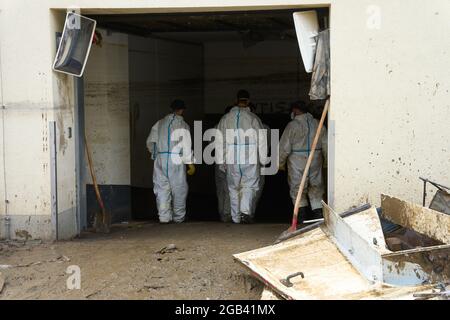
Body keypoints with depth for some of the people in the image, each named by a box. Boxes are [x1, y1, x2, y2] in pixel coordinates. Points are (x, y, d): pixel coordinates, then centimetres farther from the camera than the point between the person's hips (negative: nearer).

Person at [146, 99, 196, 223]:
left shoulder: (160, 123, 10)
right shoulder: (183, 125, -3)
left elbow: (150, 142, 12)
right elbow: (186, 146, -7)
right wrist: (190, 163, -3)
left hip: (160, 159, 4)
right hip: (176, 159, -3)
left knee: (162, 188, 6)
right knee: (179, 189, 7)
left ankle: (164, 216, 1)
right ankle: (178, 217, 13)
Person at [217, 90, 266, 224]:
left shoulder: (226, 118, 5)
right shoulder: (253, 118, -2)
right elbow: (262, 140, -1)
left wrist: (222, 161, 14)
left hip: (231, 160, 2)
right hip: (250, 159, -2)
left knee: (233, 188, 12)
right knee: (249, 186, 4)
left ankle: (236, 217, 15)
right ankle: (246, 211, -16)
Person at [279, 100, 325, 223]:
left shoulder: (292, 125, -9)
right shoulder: (317, 123, 3)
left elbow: (284, 147, -8)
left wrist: (281, 163, 4)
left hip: (297, 161, -4)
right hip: (315, 160, 4)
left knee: (297, 188, 8)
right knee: (316, 187, 12)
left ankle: (302, 213, 6)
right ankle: (318, 212, 9)